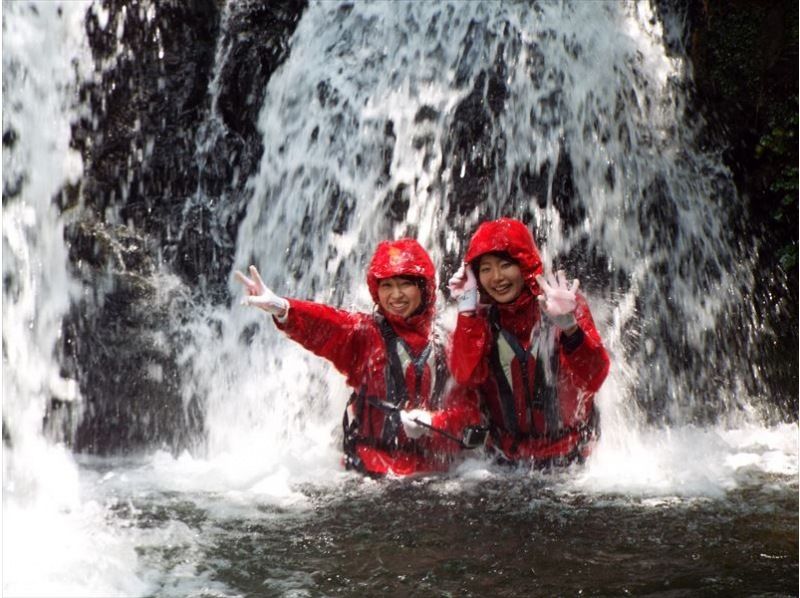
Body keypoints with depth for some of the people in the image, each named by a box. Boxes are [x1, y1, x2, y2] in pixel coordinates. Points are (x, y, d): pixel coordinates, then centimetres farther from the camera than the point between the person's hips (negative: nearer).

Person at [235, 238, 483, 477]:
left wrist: (432, 421, -14)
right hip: (369, 466, -1)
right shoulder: (366, 333, 5)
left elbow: (467, 403, 7)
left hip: (432, 469, 1)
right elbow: (327, 326, -15)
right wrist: (282, 309, -36)